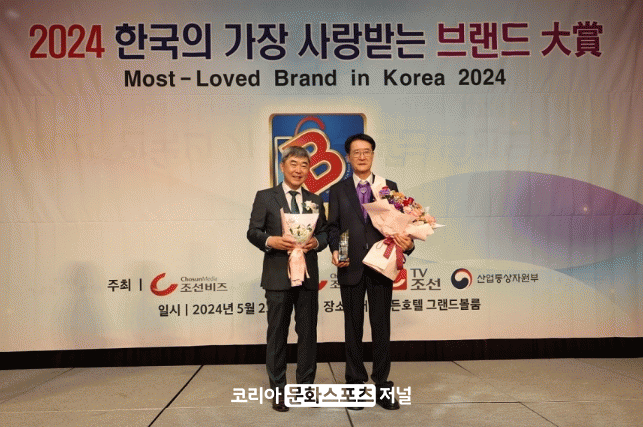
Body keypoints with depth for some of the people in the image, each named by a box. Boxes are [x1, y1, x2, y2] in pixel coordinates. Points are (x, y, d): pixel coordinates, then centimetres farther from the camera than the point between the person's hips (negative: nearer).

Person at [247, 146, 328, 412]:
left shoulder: (315, 201, 13)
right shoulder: (265, 197, 2)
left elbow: (324, 233, 11)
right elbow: (253, 232, -1)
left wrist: (316, 242, -10)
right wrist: (271, 241, -20)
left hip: (308, 275, 3)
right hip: (278, 276, -3)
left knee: (308, 333, 10)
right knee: (277, 334, 5)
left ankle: (306, 385, 25)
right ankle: (278, 390, 18)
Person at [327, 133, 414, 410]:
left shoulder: (389, 187, 8)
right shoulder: (338, 190, 8)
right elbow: (333, 227, 5)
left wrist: (407, 242, -14)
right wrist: (335, 251, -12)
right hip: (351, 267, 0)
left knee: (381, 325, 5)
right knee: (353, 326, 10)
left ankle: (382, 385, 18)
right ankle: (355, 383, 23)